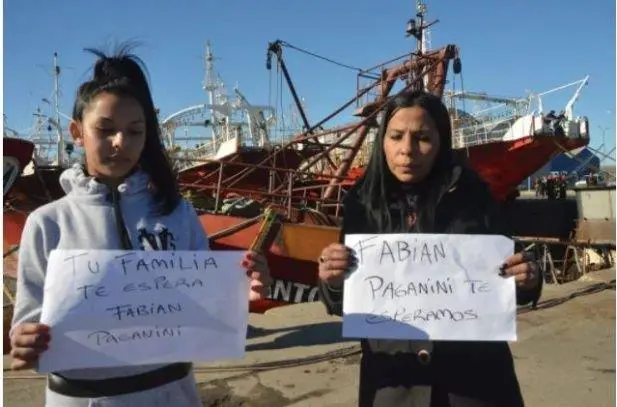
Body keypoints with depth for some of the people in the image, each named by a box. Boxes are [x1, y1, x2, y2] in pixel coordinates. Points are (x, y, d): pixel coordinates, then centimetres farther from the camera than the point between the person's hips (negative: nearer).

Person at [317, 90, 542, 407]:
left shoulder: (472, 197, -6)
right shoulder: (363, 203, -5)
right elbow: (343, 306, -1)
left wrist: (526, 283, -17)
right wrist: (332, 283, -21)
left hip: (475, 376, 0)